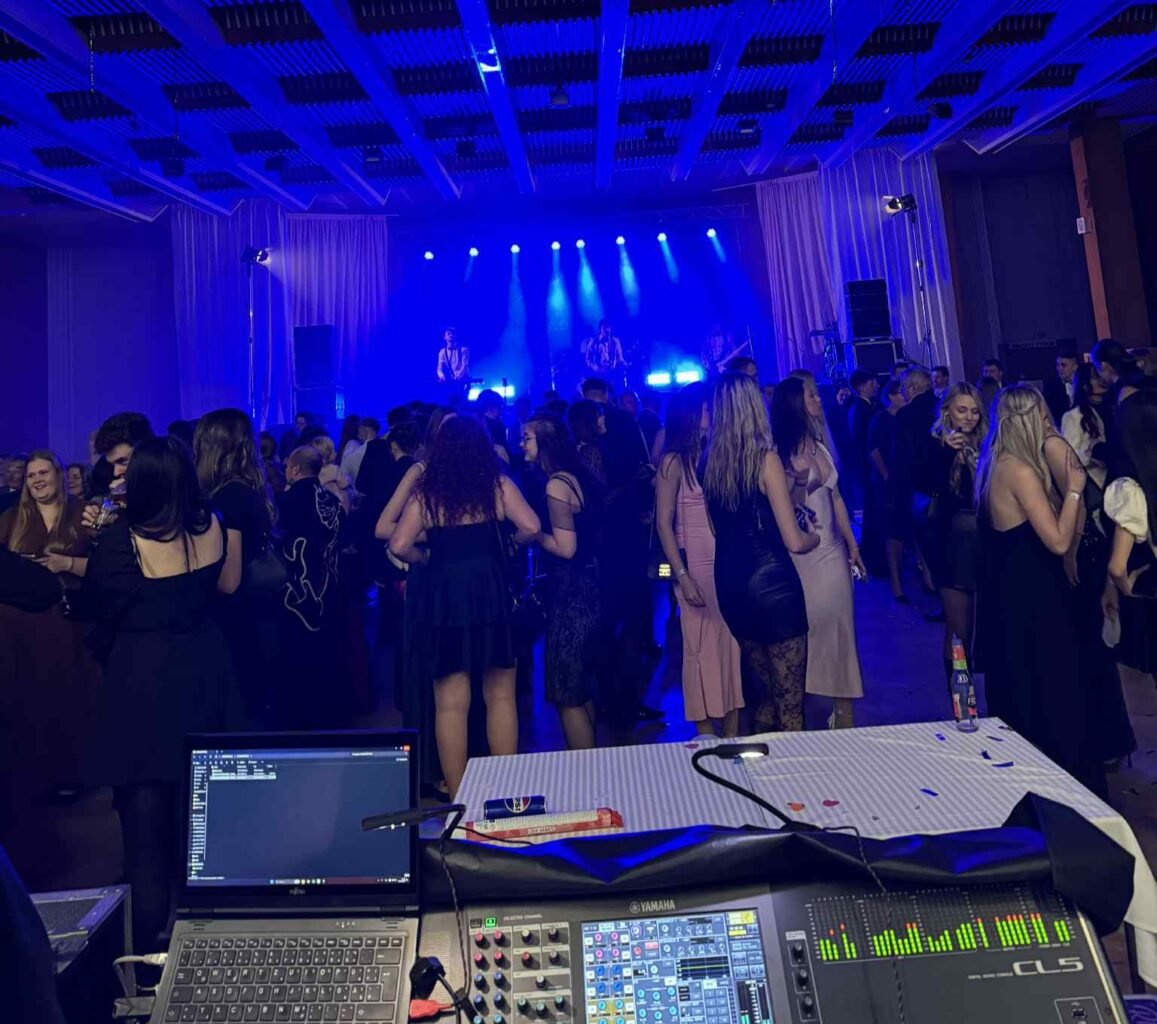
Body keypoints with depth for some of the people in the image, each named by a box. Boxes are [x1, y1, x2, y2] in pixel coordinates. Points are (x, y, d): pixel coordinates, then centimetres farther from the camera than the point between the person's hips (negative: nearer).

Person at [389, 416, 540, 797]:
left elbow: (399, 546, -5)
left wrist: (427, 558, 13)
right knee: (500, 697, 12)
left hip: (443, 597, 1)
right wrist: (510, 543, 10)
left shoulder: (426, 493, 2)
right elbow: (531, 527, -11)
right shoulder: (498, 485, 1)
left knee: (450, 704, 8)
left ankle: (457, 798, 16)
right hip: (491, 592, 0)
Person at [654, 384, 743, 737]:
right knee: (703, 648, 1)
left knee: (734, 645, 7)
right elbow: (663, 524, -8)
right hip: (697, 568, -5)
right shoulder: (674, 461, -4)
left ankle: (732, 736, 18)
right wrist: (682, 576, -15)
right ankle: (707, 737, 13)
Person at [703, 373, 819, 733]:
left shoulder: (710, 461, 2)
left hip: (729, 586, 6)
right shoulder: (765, 458, -13)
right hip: (771, 583, -6)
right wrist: (816, 536, 7)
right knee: (790, 704, 7)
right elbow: (794, 541, -13)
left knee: (767, 696, 22)